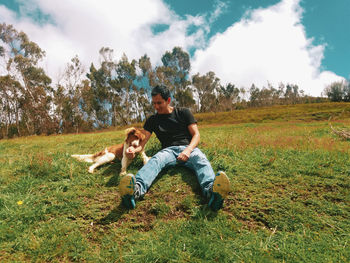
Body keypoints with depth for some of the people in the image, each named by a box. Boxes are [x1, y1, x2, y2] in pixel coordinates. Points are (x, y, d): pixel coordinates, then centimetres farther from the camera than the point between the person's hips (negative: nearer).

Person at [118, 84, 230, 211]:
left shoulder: (183, 112, 15)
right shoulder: (152, 120, 18)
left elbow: (196, 134, 7)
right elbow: (142, 142, 9)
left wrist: (188, 150, -14)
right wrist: (134, 150, -17)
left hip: (188, 148, 0)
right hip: (168, 150, 1)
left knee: (200, 158, -35)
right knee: (156, 159, -35)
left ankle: (211, 190, -66)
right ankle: (137, 189, -64)